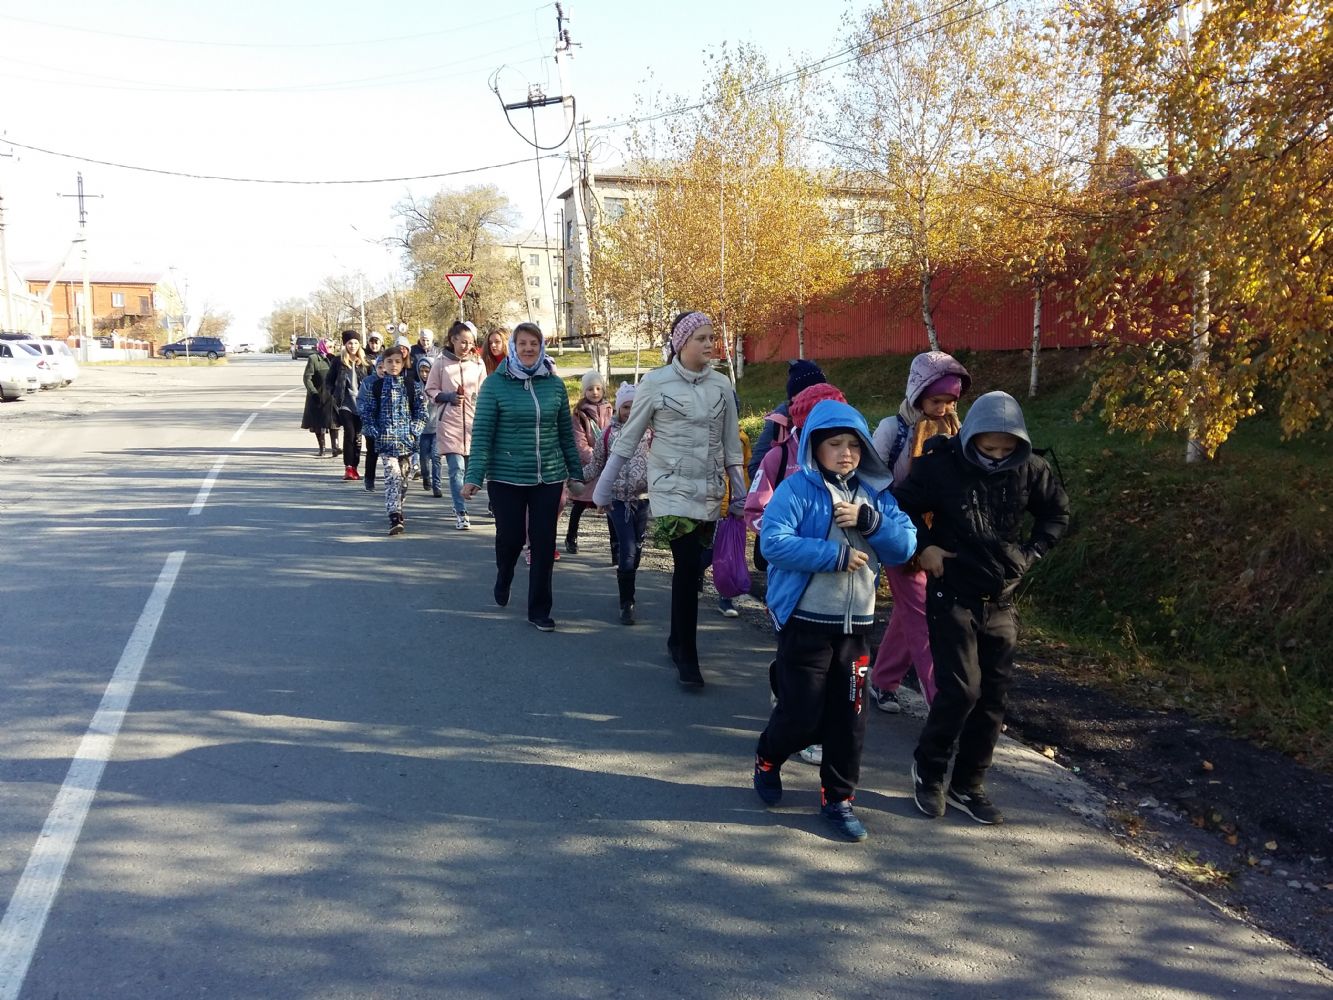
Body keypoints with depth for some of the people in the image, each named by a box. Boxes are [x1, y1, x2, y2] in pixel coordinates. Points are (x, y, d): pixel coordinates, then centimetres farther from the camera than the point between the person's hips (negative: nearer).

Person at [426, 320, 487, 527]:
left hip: (473, 422, 2)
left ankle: (459, 507, 27)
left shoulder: (478, 363, 6)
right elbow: (430, 391, 7)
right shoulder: (442, 363, 1)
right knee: (457, 468, -9)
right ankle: (461, 514, -7)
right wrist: (448, 397, -10)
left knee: (469, 468, 8)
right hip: (449, 422, -2)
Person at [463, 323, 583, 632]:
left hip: (549, 478, 2)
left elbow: (566, 432, 10)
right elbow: (482, 433, -7)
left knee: (544, 543, 3)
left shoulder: (555, 384, 4)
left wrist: (576, 473, 12)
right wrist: (474, 477, -13)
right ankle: (503, 580, 41)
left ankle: (539, 609, 17)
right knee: (510, 537, 7)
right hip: (507, 478, -2)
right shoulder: (495, 384, -5)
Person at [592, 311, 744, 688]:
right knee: (688, 568, -12)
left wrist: (740, 496, 13)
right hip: (672, 490, -4)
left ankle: (677, 640, 29)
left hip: (709, 492, 4)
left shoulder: (721, 385, 5)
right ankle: (687, 658, -2)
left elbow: (731, 445, 12)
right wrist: (603, 487, 3)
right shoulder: (655, 382, -6)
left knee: (691, 567, 8)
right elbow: (628, 438, 1)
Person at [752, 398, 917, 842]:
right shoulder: (797, 489, -10)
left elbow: (905, 546, 1)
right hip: (805, 622, -5)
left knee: (849, 718, 9)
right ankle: (767, 760, 34)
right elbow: (774, 542, -22)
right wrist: (837, 555, -22)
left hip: (855, 624, 5)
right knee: (802, 714, 3)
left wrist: (870, 521, -15)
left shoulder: (875, 492, 7)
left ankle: (837, 799, 25)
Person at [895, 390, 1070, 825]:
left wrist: (1030, 554, 4)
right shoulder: (940, 466, -13)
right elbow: (900, 506, -3)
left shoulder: (1030, 470, -4)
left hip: (1001, 603, 4)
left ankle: (968, 785, 21)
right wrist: (923, 547, -11)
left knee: (992, 697, 6)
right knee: (960, 690, -12)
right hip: (953, 598, -4)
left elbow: (1057, 512, 13)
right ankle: (928, 766, 14)